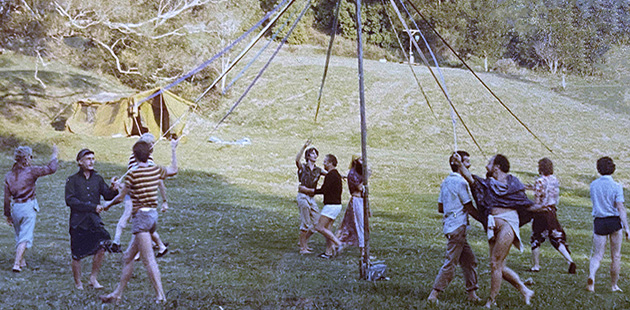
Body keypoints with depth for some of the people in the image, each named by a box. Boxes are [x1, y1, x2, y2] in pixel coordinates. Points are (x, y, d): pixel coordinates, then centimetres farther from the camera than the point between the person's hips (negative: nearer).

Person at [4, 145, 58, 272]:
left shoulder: (9, 175, 4)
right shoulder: (31, 171, -10)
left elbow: (7, 197, 7)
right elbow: (51, 169, -7)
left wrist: (8, 214, 14)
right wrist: (54, 155, 8)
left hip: (15, 207, 5)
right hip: (28, 207, -5)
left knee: (19, 235, 20)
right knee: (25, 237, -3)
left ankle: (21, 261, 30)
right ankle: (17, 264, -11)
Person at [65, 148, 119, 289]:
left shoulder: (97, 179, 10)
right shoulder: (72, 180, -1)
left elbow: (108, 196, 4)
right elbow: (70, 200, -12)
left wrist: (113, 189, -19)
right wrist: (93, 207, -17)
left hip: (94, 220, 2)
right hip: (78, 222, -2)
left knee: (102, 246, -15)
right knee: (77, 256, 3)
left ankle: (93, 278, 3)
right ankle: (78, 283, 23)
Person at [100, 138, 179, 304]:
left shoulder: (133, 174, -11)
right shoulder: (157, 170, 6)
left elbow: (120, 197, -2)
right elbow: (174, 170, 26)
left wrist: (108, 204, 18)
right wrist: (173, 150, 37)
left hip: (141, 215, -8)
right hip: (153, 214, 8)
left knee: (148, 259, -10)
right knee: (128, 257, 15)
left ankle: (160, 295, -15)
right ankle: (117, 294, 21)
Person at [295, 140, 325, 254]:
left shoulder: (318, 170, 14)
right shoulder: (303, 167, -2)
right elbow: (297, 159, -22)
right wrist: (304, 147, -33)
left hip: (312, 197, 6)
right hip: (303, 196, -6)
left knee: (316, 223, 7)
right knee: (305, 223, -5)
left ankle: (304, 242, 25)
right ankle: (302, 248, 4)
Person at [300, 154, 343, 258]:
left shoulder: (330, 175, -15)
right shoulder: (337, 174, 15)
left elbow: (323, 190, -19)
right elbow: (339, 189, 24)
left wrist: (307, 190, -13)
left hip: (331, 205, -10)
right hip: (336, 205, 10)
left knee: (320, 227, -10)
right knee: (327, 229, 10)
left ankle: (337, 243, -10)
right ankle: (328, 252, 9)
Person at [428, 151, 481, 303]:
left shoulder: (446, 181, 14)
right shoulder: (460, 182, -12)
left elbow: (440, 208, 17)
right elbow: (469, 207, -10)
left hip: (451, 226, 9)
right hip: (457, 227, -9)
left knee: (469, 260, 12)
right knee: (450, 263, -6)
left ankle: (472, 293, 14)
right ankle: (434, 294, -3)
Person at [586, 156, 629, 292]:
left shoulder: (593, 185, 2)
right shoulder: (616, 186, -9)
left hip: (599, 221, 2)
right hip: (614, 221, -2)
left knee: (597, 255, 4)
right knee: (616, 256, 13)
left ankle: (591, 276, -24)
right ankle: (614, 285, 20)